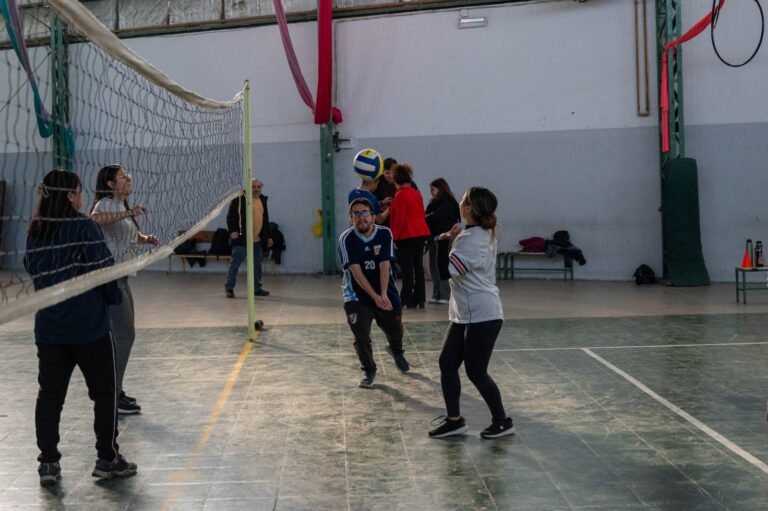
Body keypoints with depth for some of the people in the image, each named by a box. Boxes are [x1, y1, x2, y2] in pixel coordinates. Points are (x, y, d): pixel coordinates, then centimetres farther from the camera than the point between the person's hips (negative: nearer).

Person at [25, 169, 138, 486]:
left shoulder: (35, 232, 4)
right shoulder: (84, 227, -13)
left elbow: (32, 271, 13)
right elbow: (104, 269, -12)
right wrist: (113, 298, 5)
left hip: (49, 327, 5)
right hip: (89, 326, -5)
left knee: (50, 394, 10)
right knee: (105, 392, 8)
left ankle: (48, 462, 13)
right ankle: (108, 459, 14)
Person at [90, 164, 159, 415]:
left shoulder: (121, 205, 17)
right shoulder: (106, 204, -13)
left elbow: (129, 234, 32)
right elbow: (95, 218, -38)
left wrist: (146, 238, 12)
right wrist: (128, 213, -43)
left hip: (120, 277, 10)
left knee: (122, 335, 14)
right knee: (124, 335, -8)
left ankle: (115, 391, 24)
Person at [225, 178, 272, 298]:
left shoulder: (263, 200, 14)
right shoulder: (240, 198, -7)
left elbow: (265, 220, 21)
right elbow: (230, 216, -9)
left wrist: (268, 236, 18)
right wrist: (232, 231, -20)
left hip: (257, 240, 6)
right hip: (241, 239, -6)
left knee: (257, 264, 10)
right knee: (235, 264, -3)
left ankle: (257, 288, 20)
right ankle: (229, 288, 7)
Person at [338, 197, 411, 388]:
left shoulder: (384, 234, -10)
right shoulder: (346, 239, -16)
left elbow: (384, 266, -15)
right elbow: (356, 271, -22)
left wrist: (383, 294, -26)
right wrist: (375, 297, -28)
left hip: (385, 293, 2)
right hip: (357, 295, -2)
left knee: (395, 329, 14)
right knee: (361, 337, -10)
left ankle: (396, 351, 50)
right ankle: (369, 371, 16)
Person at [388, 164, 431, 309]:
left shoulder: (400, 195, -12)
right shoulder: (417, 193, 10)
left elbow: (399, 218, -15)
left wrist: (394, 235, -7)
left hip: (406, 235, -7)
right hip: (421, 233, 7)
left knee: (406, 268, -4)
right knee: (418, 266, 10)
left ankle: (408, 300, -4)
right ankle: (420, 299, 13)